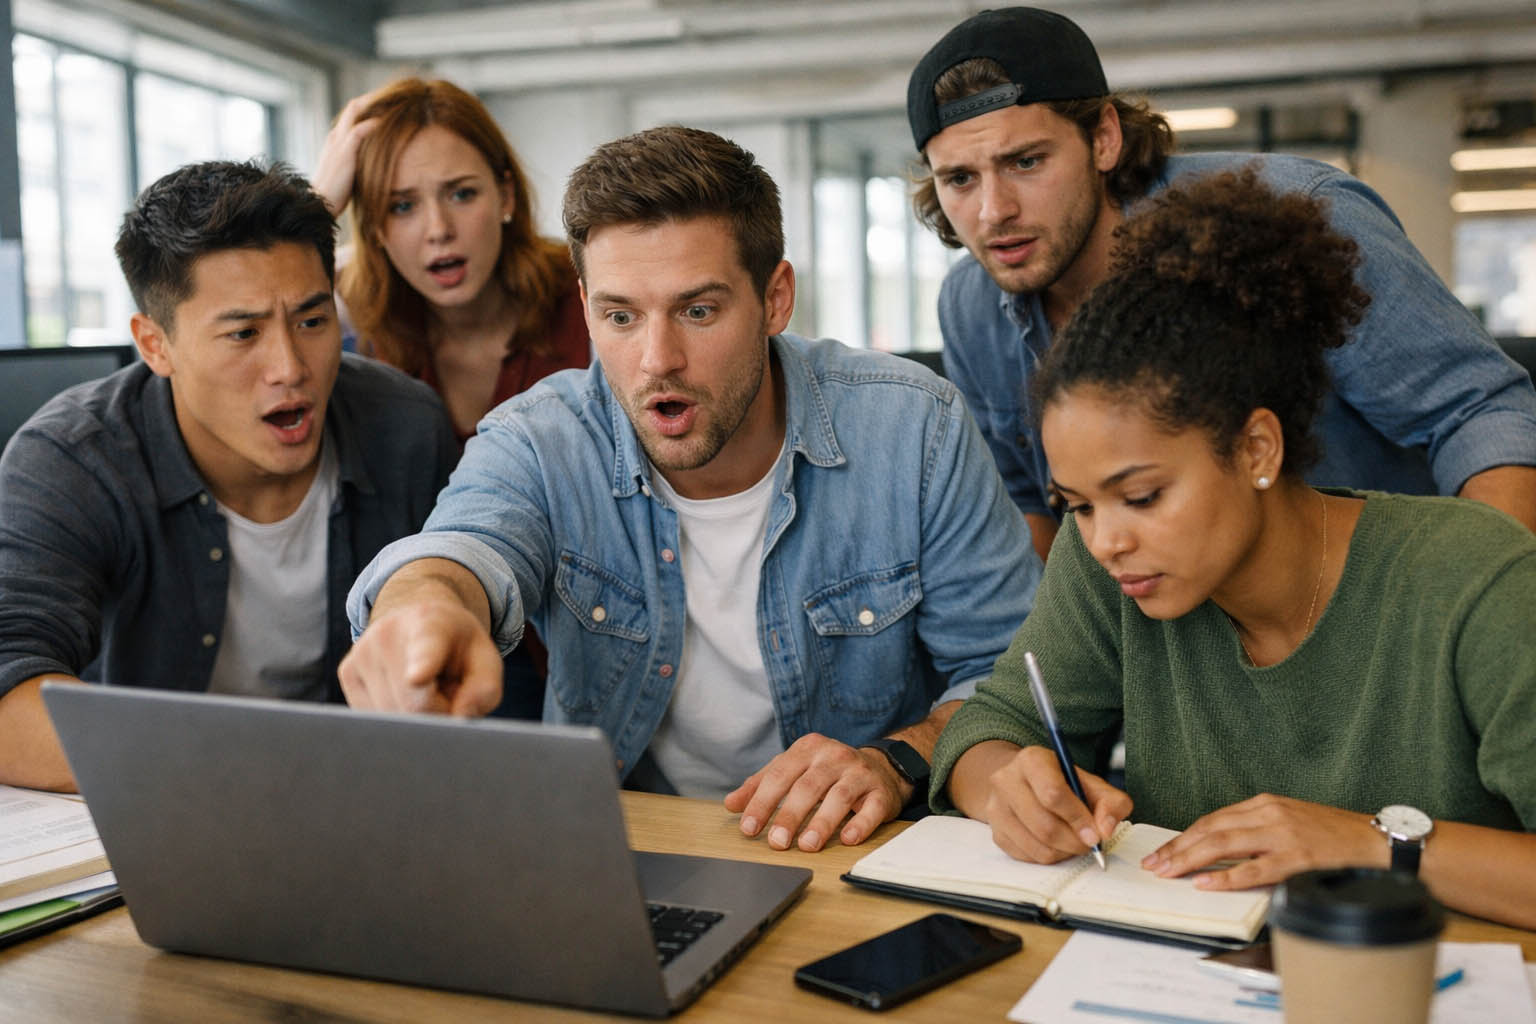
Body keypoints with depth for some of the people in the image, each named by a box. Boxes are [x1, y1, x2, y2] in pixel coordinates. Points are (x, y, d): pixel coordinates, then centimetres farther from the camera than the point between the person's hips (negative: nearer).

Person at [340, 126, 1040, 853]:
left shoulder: (915, 431, -10)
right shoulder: (538, 445, -10)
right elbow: (468, 544, -32)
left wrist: (901, 760, -23)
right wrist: (426, 604, -56)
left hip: (862, 859, 1)